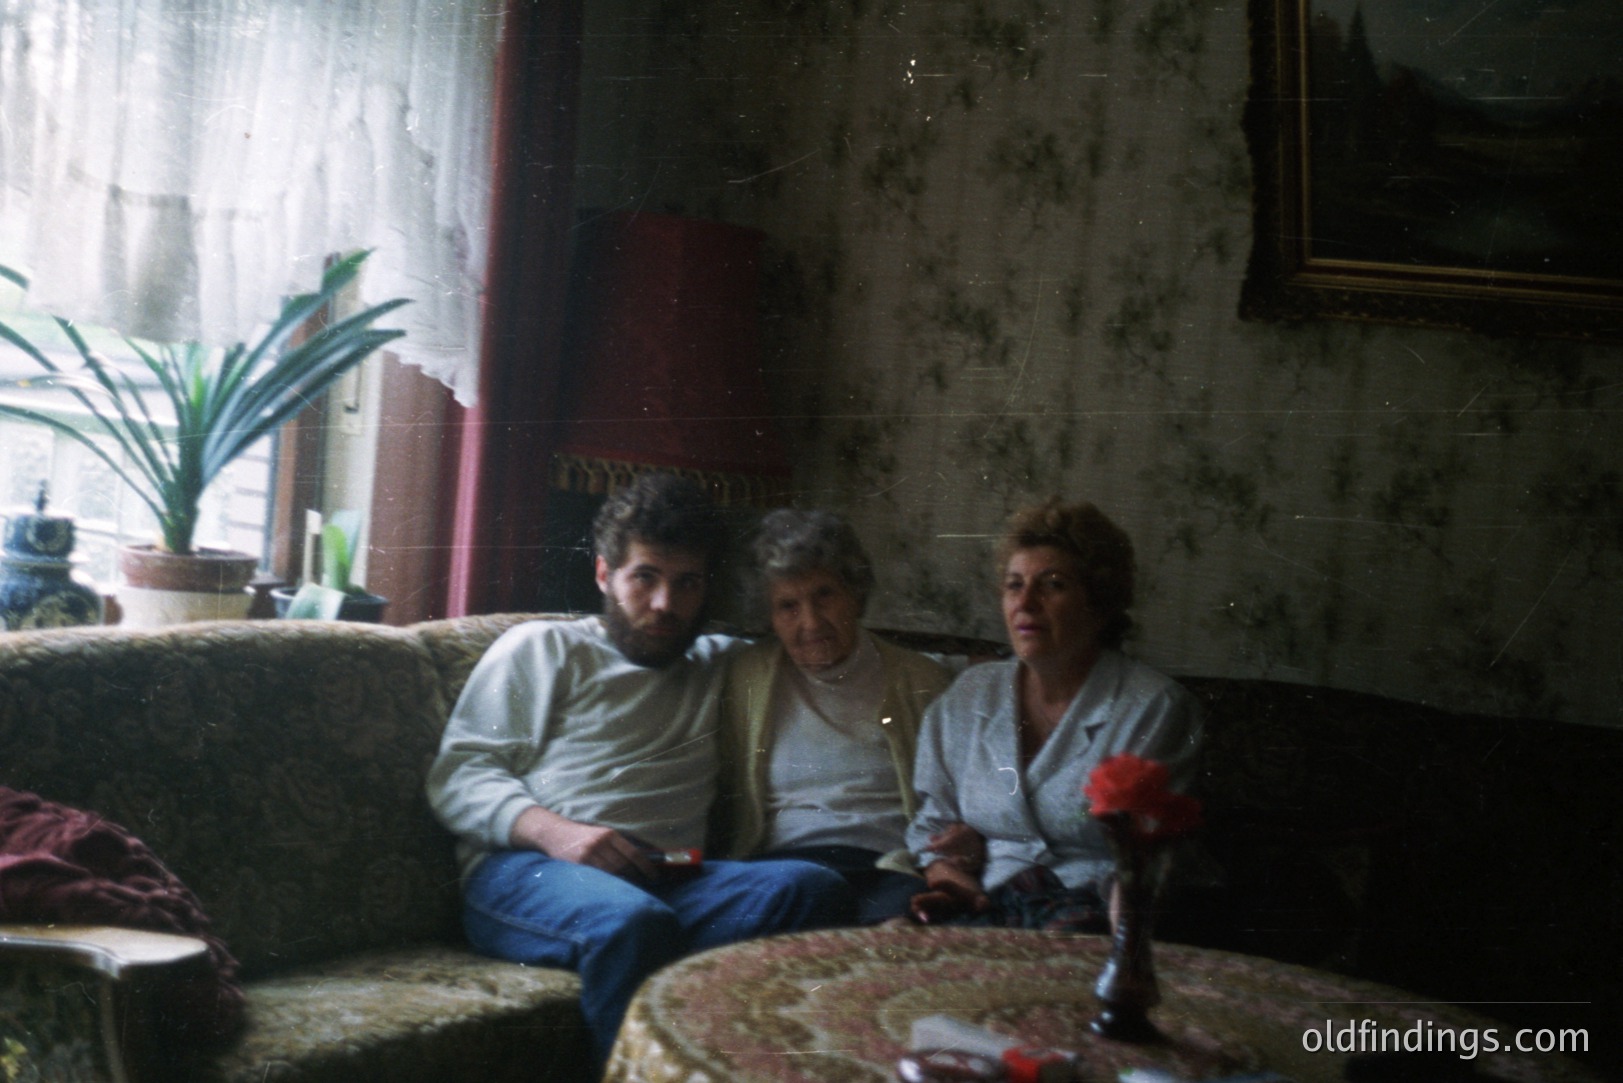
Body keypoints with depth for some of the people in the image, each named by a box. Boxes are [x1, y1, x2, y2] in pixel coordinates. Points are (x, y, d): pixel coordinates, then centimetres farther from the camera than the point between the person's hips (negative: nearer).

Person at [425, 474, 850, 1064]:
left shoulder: (720, 667, 32)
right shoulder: (541, 648, 19)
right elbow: (458, 772, 7)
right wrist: (553, 830, -11)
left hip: (668, 881, 3)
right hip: (524, 869, -3)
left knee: (813, 887, -29)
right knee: (633, 920, -40)